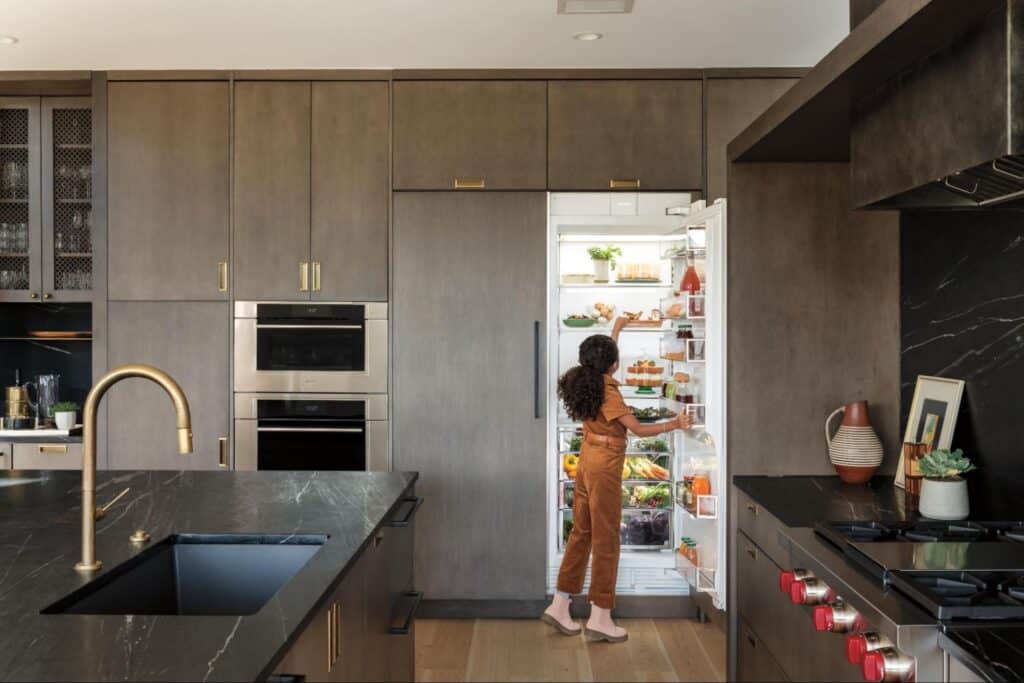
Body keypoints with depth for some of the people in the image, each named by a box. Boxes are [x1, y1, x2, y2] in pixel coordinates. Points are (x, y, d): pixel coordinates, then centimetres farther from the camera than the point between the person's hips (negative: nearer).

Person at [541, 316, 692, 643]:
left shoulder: (586, 382, 6)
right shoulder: (608, 392, -18)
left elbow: (603, 360, 28)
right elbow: (639, 429, -20)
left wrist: (616, 329, 41)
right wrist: (674, 424, -12)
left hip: (586, 464, 9)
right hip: (604, 469, -9)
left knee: (581, 533, 14)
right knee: (606, 541, -1)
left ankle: (560, 605, 19)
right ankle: (599, 618, 5)